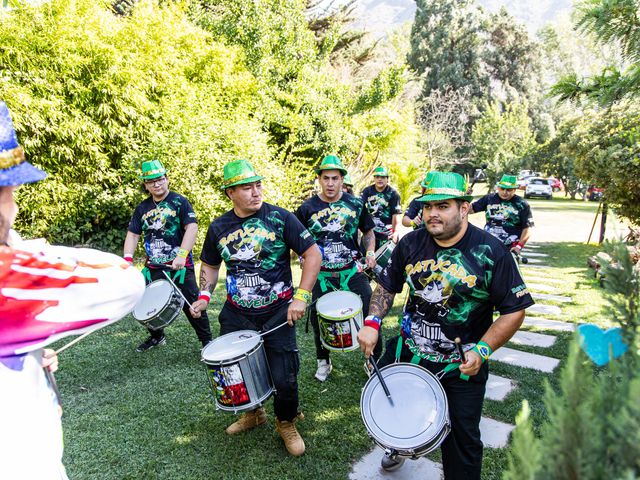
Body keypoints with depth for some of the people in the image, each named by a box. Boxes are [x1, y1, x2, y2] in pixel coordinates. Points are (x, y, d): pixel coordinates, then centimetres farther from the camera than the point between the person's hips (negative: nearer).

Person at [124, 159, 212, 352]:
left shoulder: (179, 202, -5)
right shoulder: (142, 208, 10)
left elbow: (192, 228, -16)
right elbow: (132, 234, 10)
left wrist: (182, 255, -26)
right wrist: (128, 258, -6)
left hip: (179, 266, -5)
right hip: (153, 267, 6)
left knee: (192, 305, -3)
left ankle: (207, 340, 12)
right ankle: (156, 336, 35)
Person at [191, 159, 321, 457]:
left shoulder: (279, 218, -11)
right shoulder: (219, 228, 1)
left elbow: (312, 254, -10)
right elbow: (210, 265, 16)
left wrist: (301, 297, -17)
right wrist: (204, 295, -1)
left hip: (277, 314, -3)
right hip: (237, 315, 4)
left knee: (284, 378, -2)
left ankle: (286, 424, 30)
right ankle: (253, 413, 45)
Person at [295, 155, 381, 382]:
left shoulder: (355, 204, 1)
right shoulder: (307, 208, -2)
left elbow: (368, 231, 14)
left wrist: (370, 252, -1)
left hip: (352, 271, 0)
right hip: (321, 275, 0)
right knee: (318, 319, 10)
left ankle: (375, 359, 22)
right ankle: (323, 361, 36)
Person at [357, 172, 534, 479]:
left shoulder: (490, 252, -17)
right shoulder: (411, 243, -6)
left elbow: (515, 310, -14)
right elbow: (387, 285, 5)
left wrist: (482, 351, -23)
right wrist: (372, 322, -10)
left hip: (462, 366, -3)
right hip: (408, 351, 4)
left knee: (462, 442, 13)